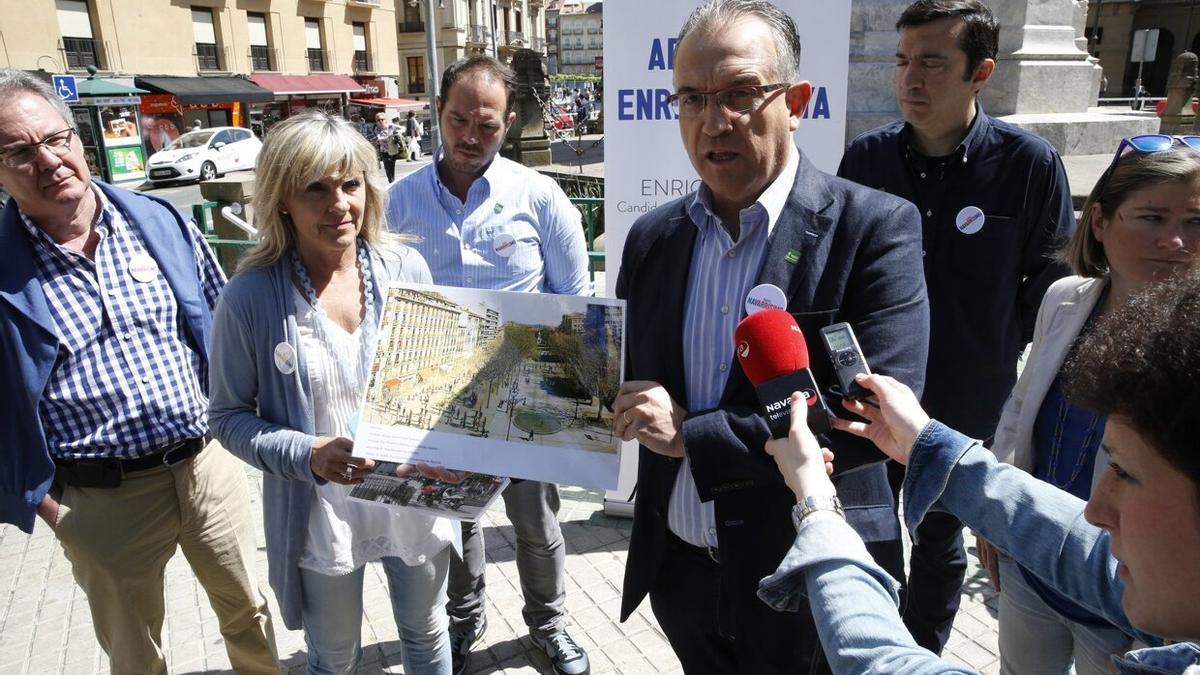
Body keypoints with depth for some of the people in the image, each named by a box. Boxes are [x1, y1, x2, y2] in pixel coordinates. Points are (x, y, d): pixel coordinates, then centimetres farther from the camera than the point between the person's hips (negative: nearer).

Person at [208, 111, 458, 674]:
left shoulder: (406, 269, -8)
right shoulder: (250, 298, -14)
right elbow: (228, 416, -6)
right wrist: (307, 454, -22)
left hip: (415, 500, 2)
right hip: (320, 518, -2)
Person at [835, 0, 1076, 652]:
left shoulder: (1030, 163, -12)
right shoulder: (866, 156, -7)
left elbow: (1050, 284, -2)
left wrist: (995, 356, -3)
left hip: (965, 407, -1)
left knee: (939, 541, 19)